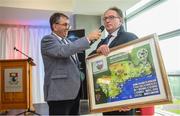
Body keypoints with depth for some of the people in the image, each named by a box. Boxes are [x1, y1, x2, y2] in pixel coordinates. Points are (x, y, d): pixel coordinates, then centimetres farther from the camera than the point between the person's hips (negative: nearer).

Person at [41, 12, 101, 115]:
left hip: (74, 91, 8)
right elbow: (63, 51, -26)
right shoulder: (47, 40, -7)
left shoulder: (67, 41, 18)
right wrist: (88, 38, -24)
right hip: (60, 93, -8)